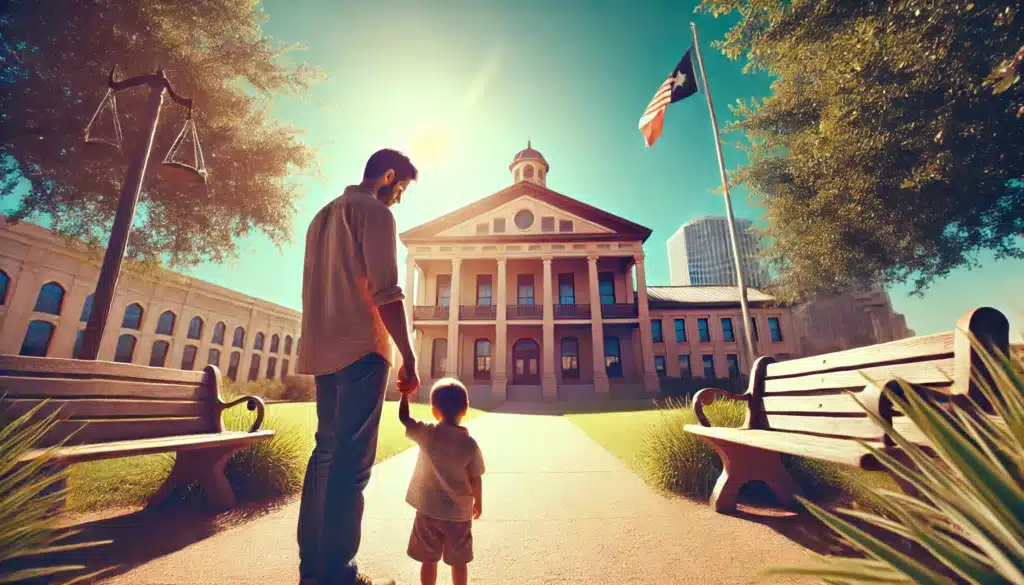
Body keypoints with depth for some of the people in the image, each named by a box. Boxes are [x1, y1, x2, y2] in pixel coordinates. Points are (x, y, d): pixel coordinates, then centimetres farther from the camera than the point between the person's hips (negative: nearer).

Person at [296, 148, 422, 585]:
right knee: (352, 461, -6)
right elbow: (385, 293, -16)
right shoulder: (375, 212, -4)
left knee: (326, 452, 12)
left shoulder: (324, 215, 23)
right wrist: (409, 358, -14)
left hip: (325, 350, 9)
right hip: (362, 350, -9)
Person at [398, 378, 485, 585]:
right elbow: (475, 479, -6)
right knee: (459, 561, 16)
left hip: (428, 510, 1)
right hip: (459, 513, 0)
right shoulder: (470, 444, -14)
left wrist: (405, 394, 8)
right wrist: (478, 502, 10)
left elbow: (403, 417, -2)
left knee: (429, 560, 17)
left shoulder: (426, 434, -14)